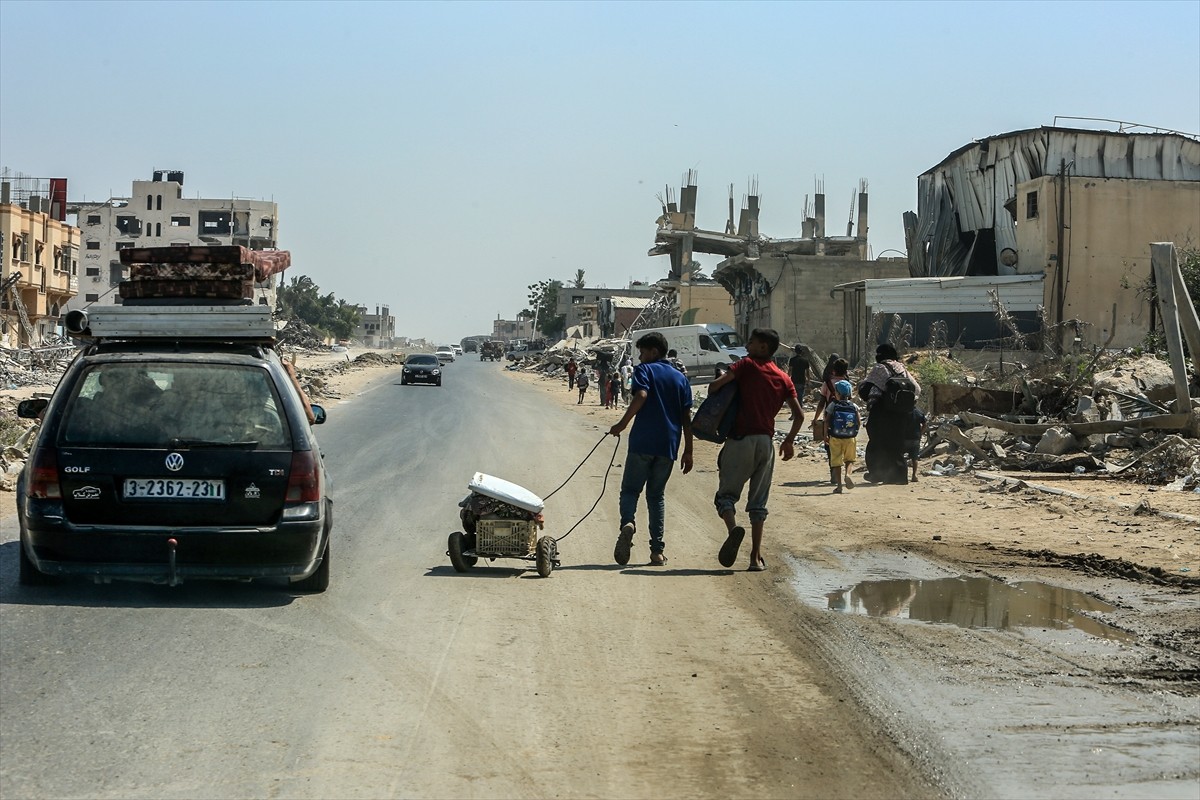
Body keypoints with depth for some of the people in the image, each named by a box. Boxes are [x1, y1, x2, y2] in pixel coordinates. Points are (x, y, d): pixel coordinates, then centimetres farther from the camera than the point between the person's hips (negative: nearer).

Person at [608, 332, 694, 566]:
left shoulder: (644, 370, 3)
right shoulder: (680, 378, 15)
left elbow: (641, 395, -18)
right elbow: (686, 418, 10)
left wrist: (622, 423, -13)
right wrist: (688, 451, 11)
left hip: (642, 443, -4)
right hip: (668, 446, 4)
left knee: (630, 489, 4)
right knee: (656, 495, 12)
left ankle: (627, 523, -28)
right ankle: (657, 551, 4)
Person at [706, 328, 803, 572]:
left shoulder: (747, 365, -1)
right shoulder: (783, 378, 11)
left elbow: (715, 385, -14)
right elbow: (799, 415, 9)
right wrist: (790, 440, 23)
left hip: (741, 439, -4)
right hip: (766, 442, 4)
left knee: (726, 494, 2)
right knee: (758, 502, 10)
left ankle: (733, 527, -29)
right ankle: (756, 557, 4)